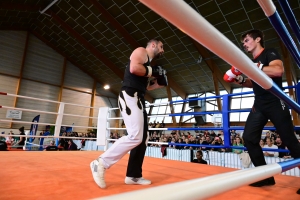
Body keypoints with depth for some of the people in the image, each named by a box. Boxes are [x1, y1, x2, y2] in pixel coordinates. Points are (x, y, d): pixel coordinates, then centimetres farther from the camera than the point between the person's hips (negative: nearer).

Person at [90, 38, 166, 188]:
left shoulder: (149, 62, 28)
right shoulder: (141, 51, 3)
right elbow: (134, 68, -19)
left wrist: (159, 83, 19)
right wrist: (153, 71, -7)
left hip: (138, 99, 10)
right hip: (129, 96, -10)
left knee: (142, 139, 7)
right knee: (135, 136, -19)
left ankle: (133, 175, 15)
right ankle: (101, 163, -8)